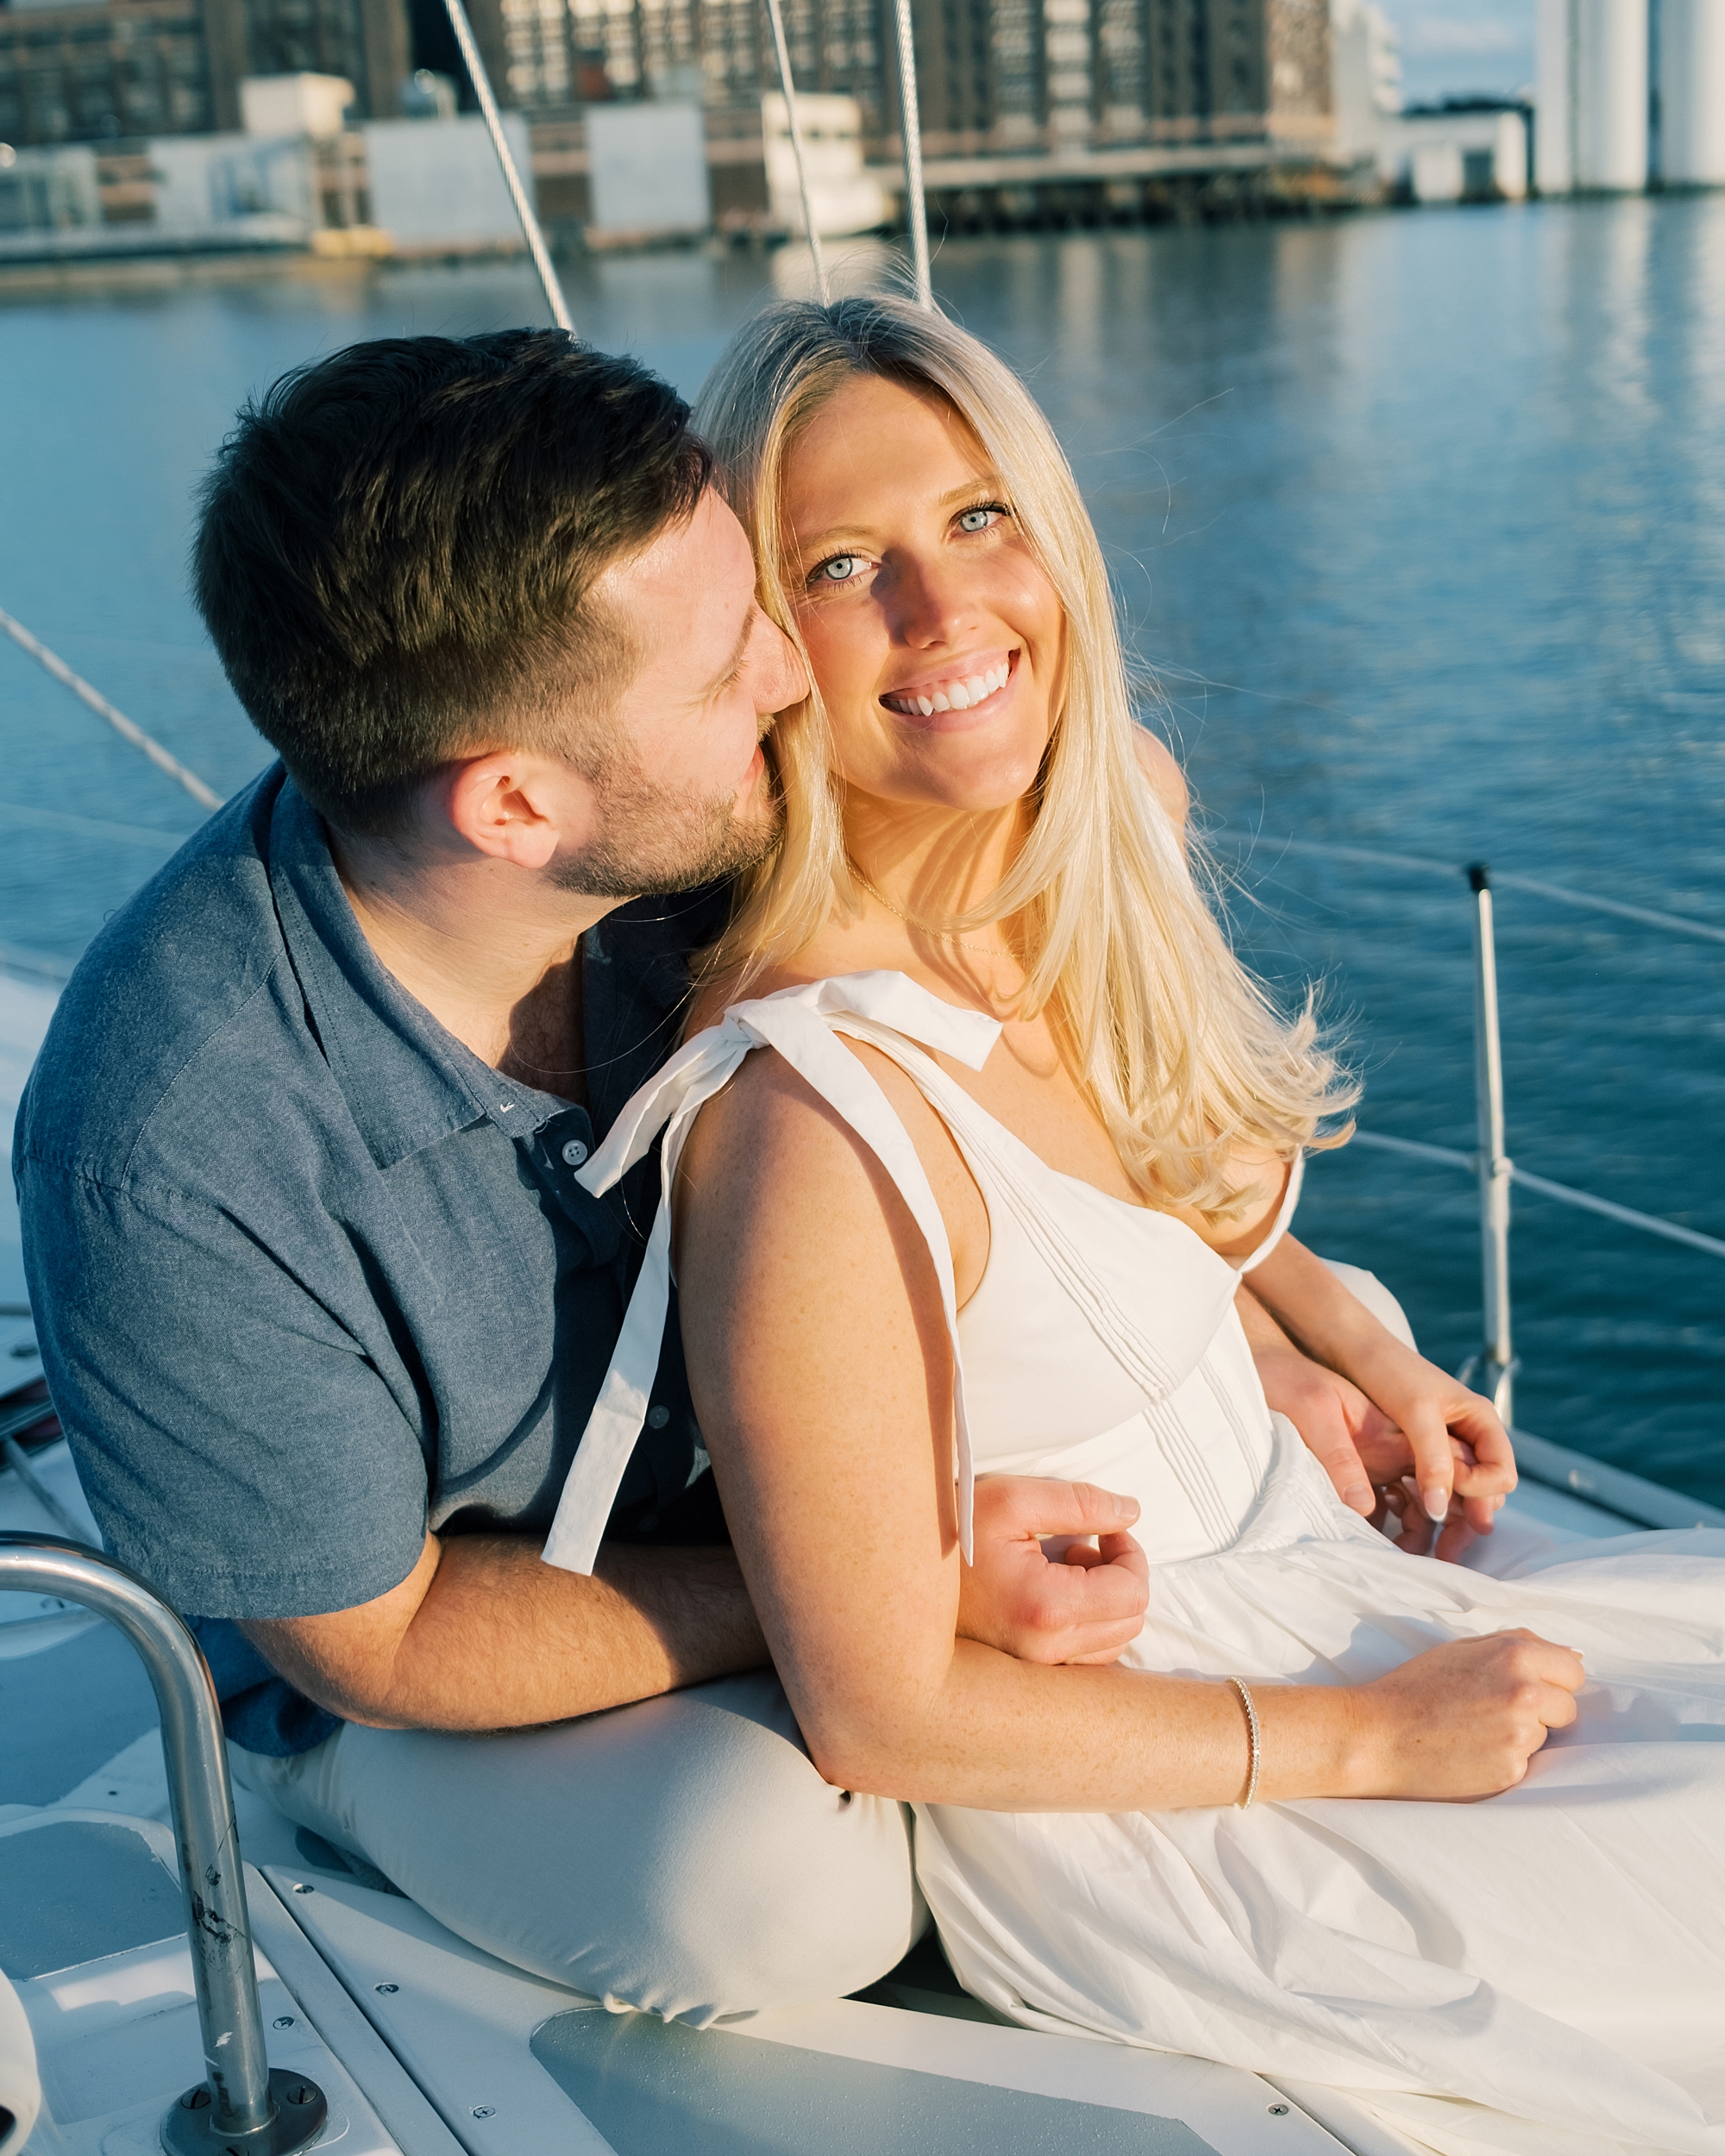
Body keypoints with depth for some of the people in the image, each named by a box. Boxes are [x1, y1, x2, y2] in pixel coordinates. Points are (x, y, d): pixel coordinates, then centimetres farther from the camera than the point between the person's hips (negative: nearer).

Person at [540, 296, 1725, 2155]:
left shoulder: (1108, 879, -6)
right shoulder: (811, 1114, -31)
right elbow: (878, 1715, -24)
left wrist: (1353, 1340, 5)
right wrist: (1374, 1741, -17)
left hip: (1319, 1578, 7)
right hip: (1138, 1823, -7)